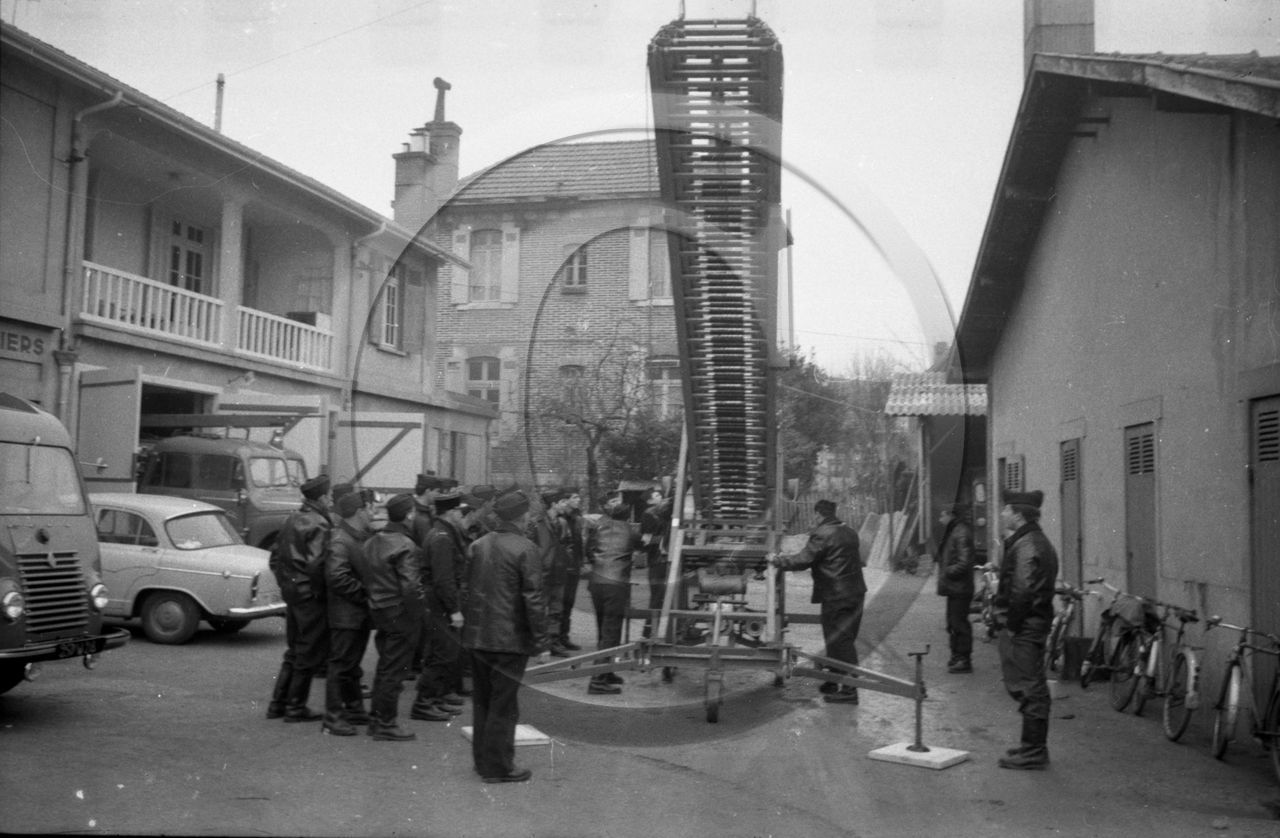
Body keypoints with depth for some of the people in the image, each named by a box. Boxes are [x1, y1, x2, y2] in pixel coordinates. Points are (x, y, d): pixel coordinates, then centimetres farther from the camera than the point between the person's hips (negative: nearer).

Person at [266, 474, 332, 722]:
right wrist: (319, 590, -14)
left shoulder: (292, 520, 11)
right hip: (310, 595, -9)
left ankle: (278, 703, 23)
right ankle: (296, 707, 8)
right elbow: (316, 564, -26)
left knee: (294, 650, 19)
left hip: (291, 591, 9)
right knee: (312, 653, 2)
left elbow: (275, 557, 17)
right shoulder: (318, 525, -17)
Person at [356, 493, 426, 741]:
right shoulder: (405, 547, -19)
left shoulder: (371, 542, 8)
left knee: (385, 667, 20)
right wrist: (416, 613, -16)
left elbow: (359, 573, 12)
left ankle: (376, 718, 28)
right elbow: (410, 586, -26)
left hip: (378, 610, 8)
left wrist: (372, 596, 15)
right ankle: (385, 724, 7)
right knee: (394, 670, 0)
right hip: (401, 613, -8)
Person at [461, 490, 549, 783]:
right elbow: (533, 597, -16)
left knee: (482, 700, 17)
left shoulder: (478, 545, 6)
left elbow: (468, 589, 13)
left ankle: (482, 759, 28)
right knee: (504, 704, 3)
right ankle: (498, 767, 9)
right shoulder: (525, 549, -14)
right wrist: (540, 638, -9)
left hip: (477, 636, 7)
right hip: (510, 638, -6)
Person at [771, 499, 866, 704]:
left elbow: (802, 560, -16)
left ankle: (849, 691, -3)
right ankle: (832, 683, 27)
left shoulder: (822, 535, -15)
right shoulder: (849, 532, 12)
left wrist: (778, 561, -3)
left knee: (840, 641, -4)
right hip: (855, 593, 9)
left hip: (836, 596, -9)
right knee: (845, 639, 16)